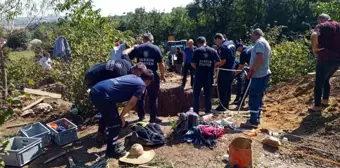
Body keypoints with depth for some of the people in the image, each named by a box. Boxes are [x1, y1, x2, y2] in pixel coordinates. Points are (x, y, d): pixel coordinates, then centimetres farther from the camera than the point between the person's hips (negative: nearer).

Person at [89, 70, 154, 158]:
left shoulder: (132, 76, 24)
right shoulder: (141, 85, 3)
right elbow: (131, 103, -6)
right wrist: (121, 116, 5)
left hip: (95, 91, 9)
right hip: (102, 95, -9)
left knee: (110, 119, 25)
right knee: (116, 123, 6)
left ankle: (111, 142, 40)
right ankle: (111, 150, 18)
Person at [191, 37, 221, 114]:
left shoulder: (197, 51, -5)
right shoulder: (213, 51, 3)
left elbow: (193, 63, -7)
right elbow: (218, 62, 3)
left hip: (199, 76, -2)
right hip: (209, 76, 2)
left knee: (196, 94, 9)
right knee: (208, 95, 12)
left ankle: (196, 112, 10)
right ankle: (208, 111, 17)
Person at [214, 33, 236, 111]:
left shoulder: (222, 47, -20)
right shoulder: (232, 43, 7)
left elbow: (223, 61, -23)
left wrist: (215, 66, -11)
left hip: (225, 70, -9)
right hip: (232, 69, 9)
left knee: (222, 89, 1)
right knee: (228, 88, 16)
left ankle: (222, 106, 7)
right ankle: (226, 104, 25)